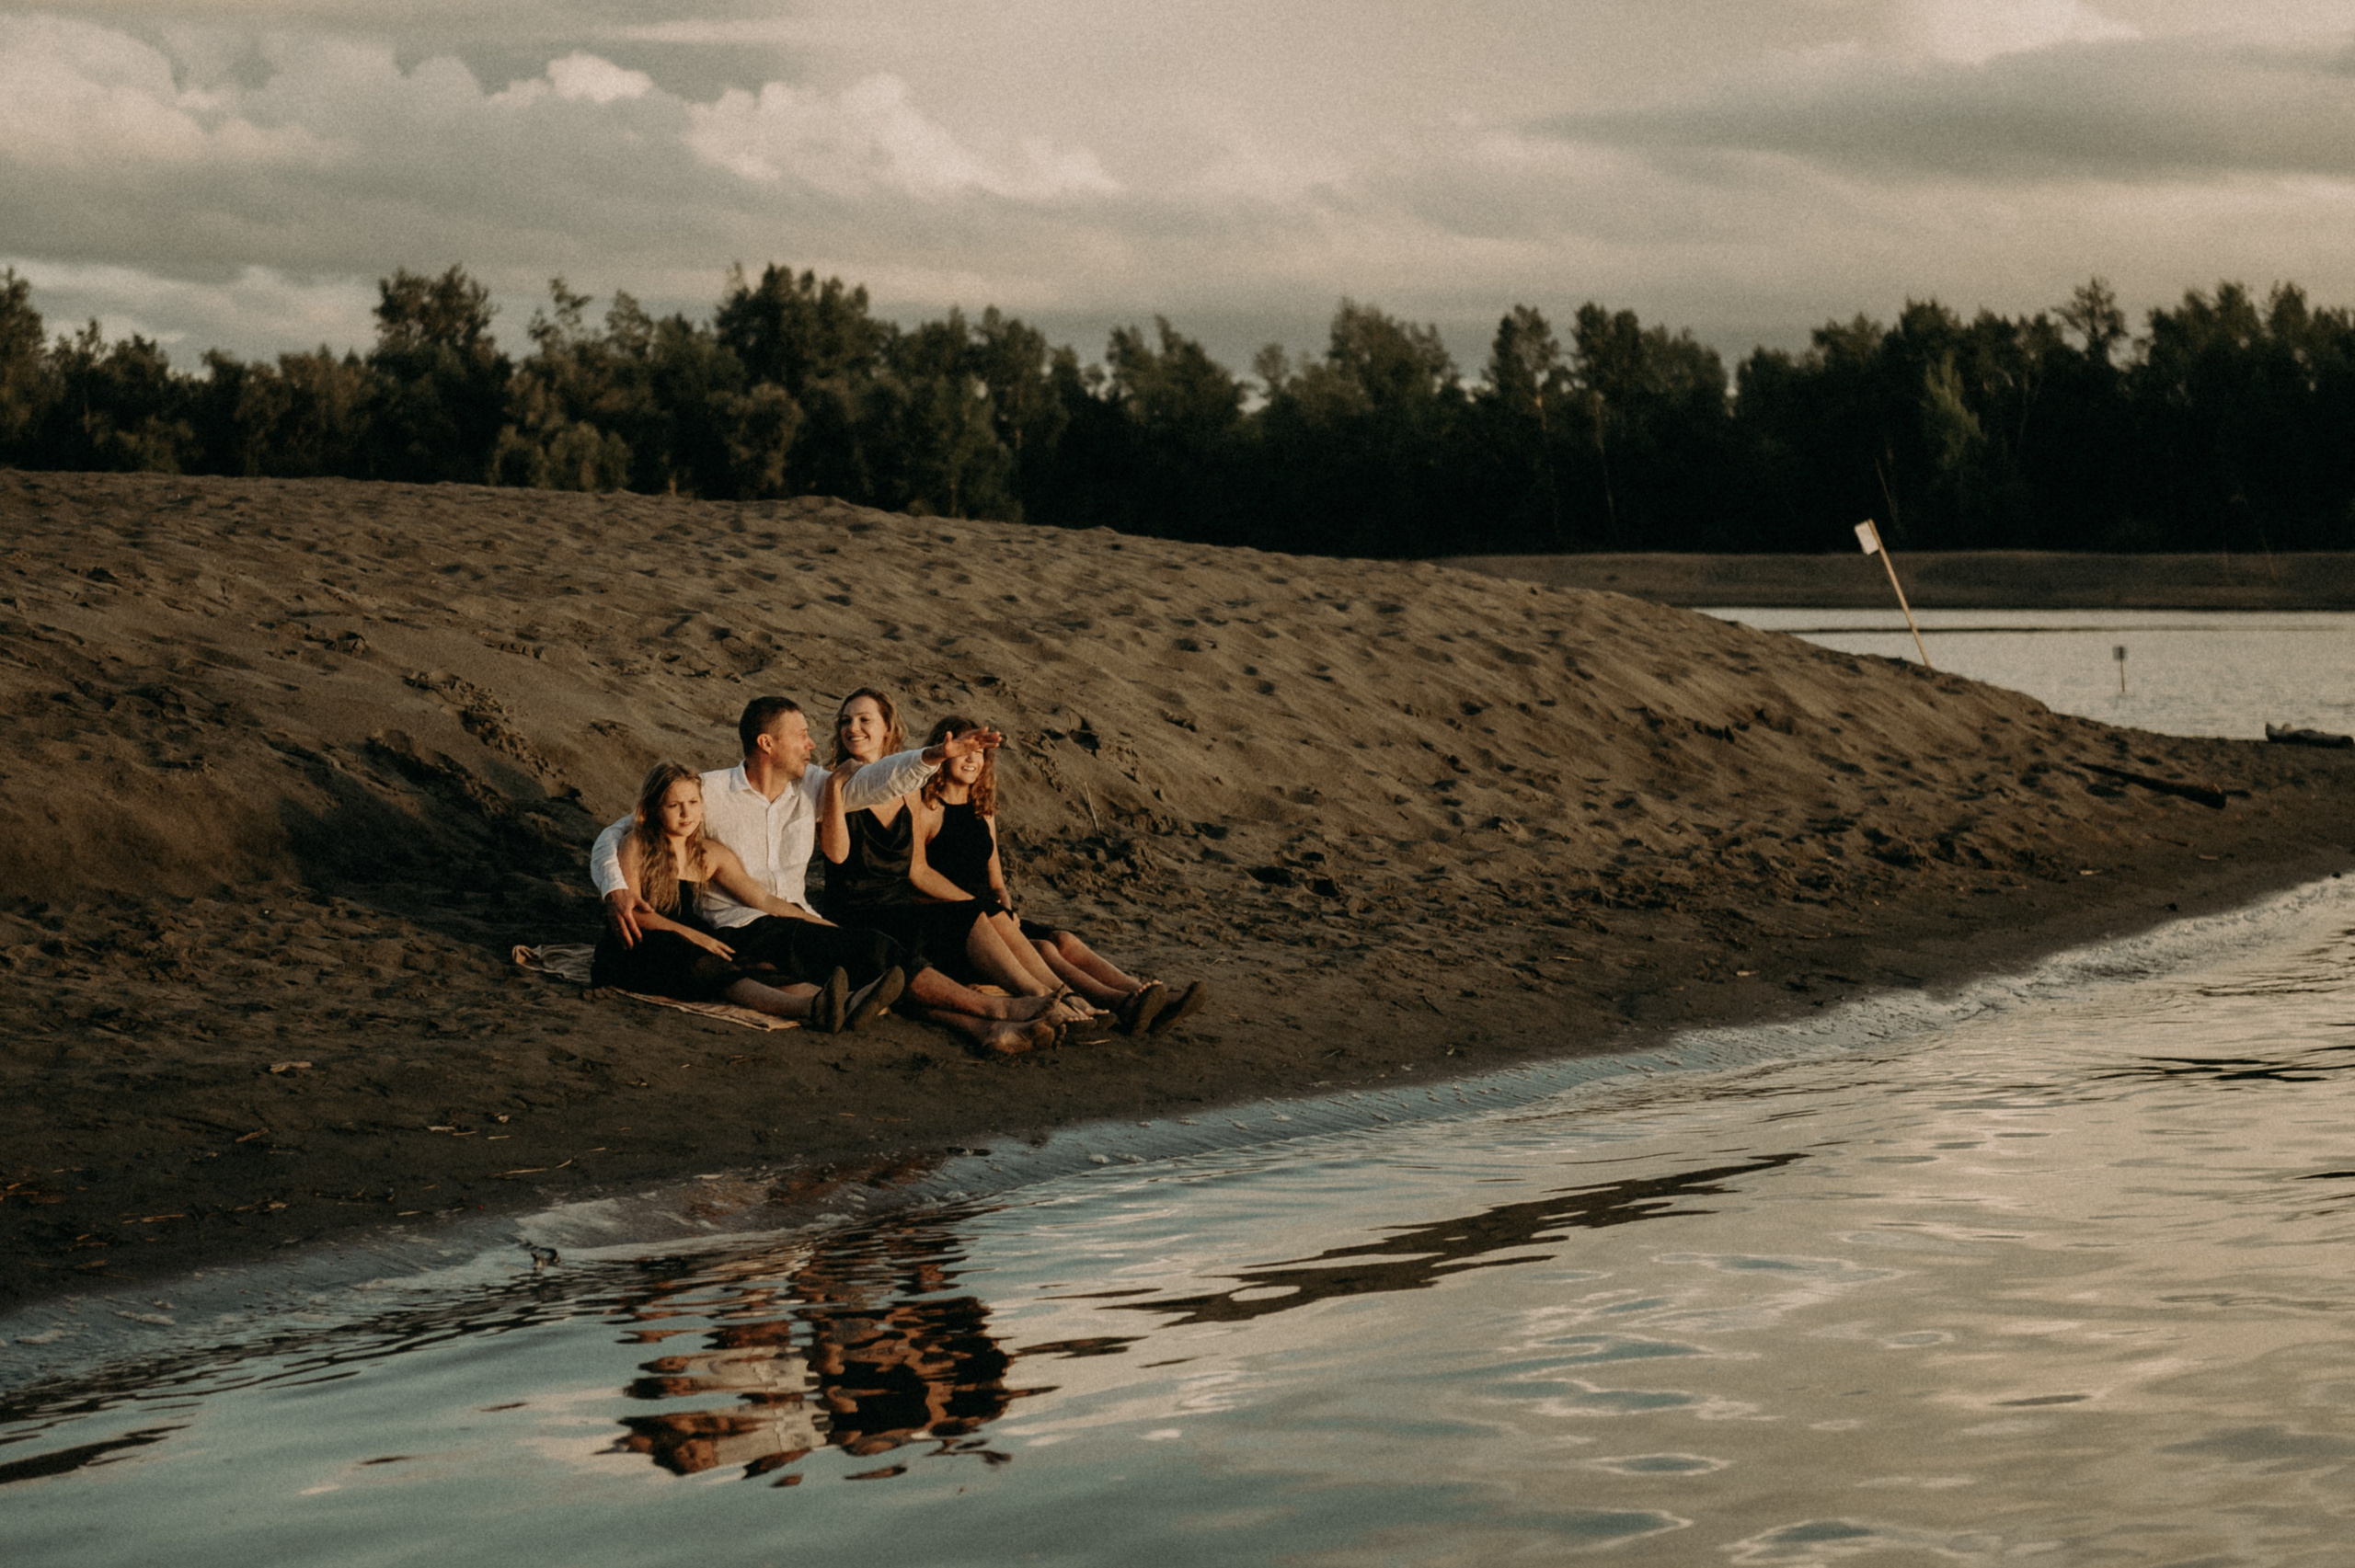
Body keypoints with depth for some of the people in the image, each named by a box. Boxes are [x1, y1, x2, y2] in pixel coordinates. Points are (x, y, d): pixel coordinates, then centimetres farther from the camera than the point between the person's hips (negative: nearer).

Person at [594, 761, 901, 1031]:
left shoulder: (712, 855, 14)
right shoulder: (636, 847, 0)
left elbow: (762, 900, 12)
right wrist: (690, 934, -20)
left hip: (692, 945, 6)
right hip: (639, 950, -6)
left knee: (760, 973, -25)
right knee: (708, 971, -36)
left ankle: (847, 1004, -54)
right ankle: (810, 1008, -64)